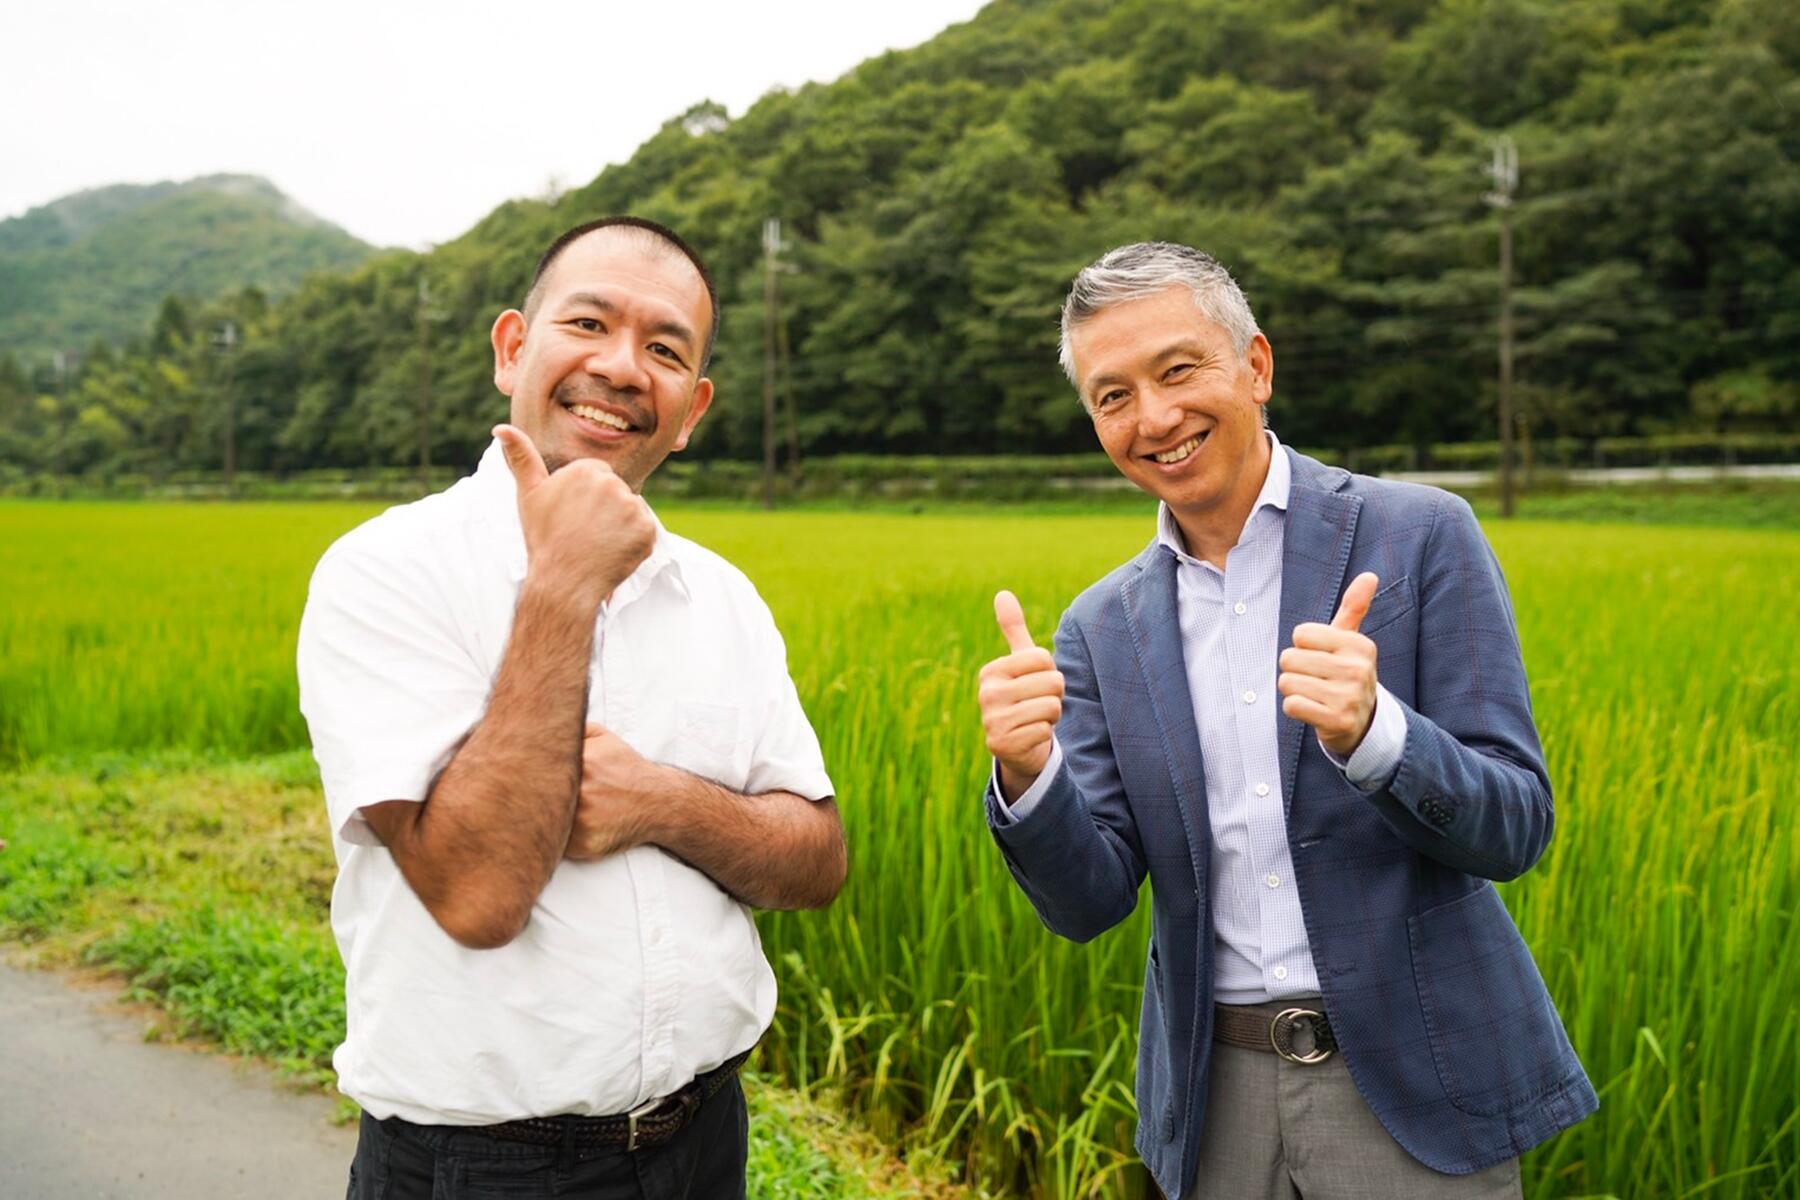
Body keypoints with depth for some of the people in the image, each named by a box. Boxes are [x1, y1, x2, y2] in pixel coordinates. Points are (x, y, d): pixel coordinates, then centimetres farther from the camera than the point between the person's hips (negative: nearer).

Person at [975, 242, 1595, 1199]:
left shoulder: (1422, 537, -7)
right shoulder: (1102, 628, 2)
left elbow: (1515, 830, -10)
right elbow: (1089, 903, -2)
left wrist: (1368, 730, -29)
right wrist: (1026, 773, -22)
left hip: (1413, 1083, -2)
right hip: (1219, 1094, 3)